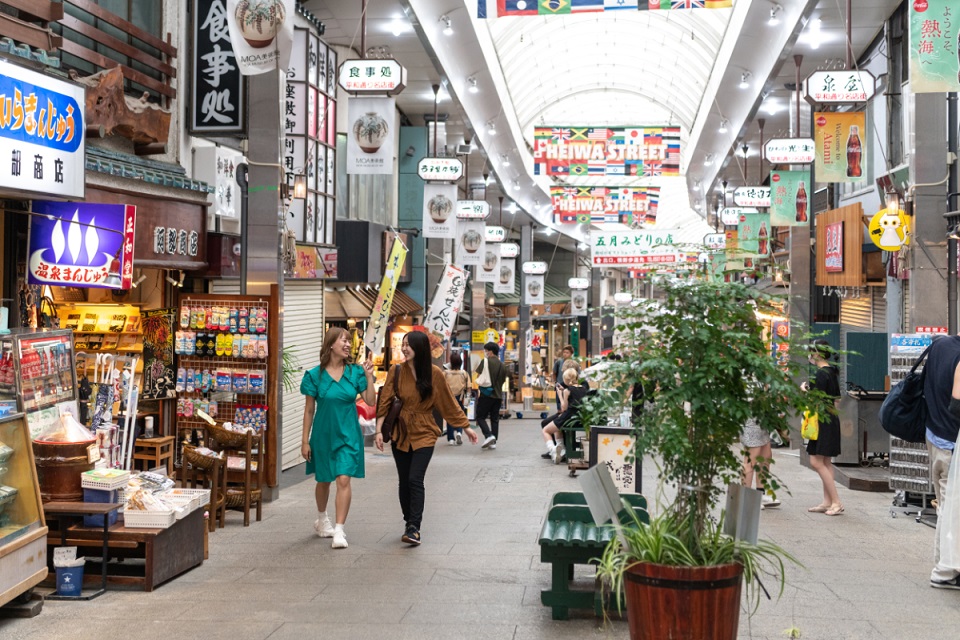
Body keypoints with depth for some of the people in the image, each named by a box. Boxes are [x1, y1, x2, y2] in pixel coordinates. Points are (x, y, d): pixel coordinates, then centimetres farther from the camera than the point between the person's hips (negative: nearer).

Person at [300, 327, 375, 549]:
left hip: (348, 434, 0)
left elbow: (370, 401, -1)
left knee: (344, 479, -12)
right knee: (323, 480, 15)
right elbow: (309, 410, 0)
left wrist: (369, 376, -10)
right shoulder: (315, 375, -4)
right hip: (323, 433, 0)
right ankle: (322, 520, 39)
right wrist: (305, 441, -1)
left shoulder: (355, 372, 0)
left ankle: (339, 531, -11)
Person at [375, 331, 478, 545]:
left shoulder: (434, 373, -5)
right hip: (400, 434, 2)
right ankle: (409, 523, 23)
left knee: (415, 480, -14)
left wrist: (466, 427, 9)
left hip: (424, 434, -2)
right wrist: (379, 430, -8)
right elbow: (384, 403, -1)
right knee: (404, 482, 8)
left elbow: (449, 403, 5)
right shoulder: (396, 371, -3)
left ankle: (414, 528, -12)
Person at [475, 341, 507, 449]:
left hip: (486, 394, -6)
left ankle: (488, 435, -18)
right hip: (498, 395, 6)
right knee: (495, 419, 10)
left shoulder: (485, 361, -6)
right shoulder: (502, 365, 12)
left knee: (480, 417, 1)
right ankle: (493, 442, 8)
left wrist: (478, 388, 2)